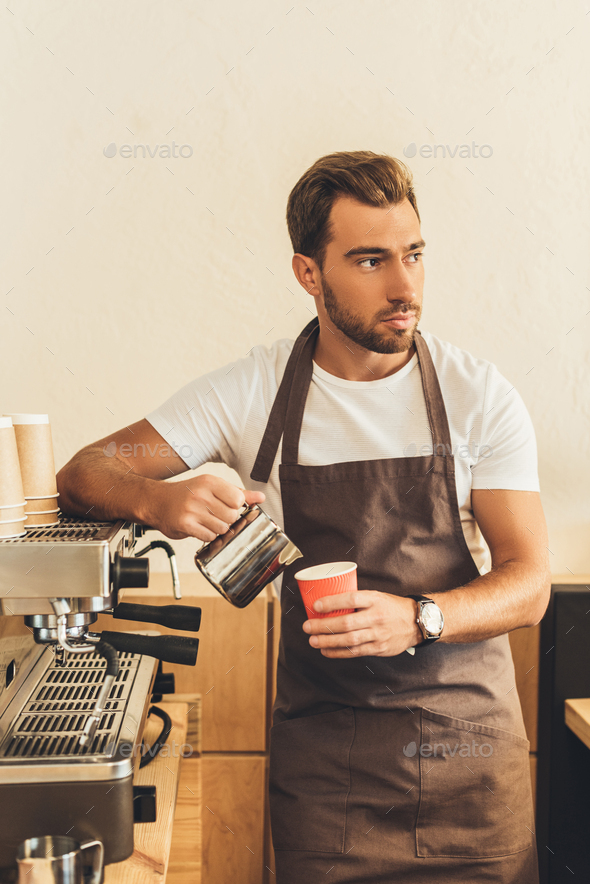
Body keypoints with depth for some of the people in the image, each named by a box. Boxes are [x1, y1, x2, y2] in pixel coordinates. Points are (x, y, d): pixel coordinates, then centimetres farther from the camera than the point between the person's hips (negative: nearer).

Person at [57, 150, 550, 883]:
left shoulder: (480, 396, -6)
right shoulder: (251, 392, -5)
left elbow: (528, 585, -8)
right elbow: (84, 474, -3)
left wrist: (417, 618, -28)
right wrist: (158, 500, -26)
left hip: (470, 740, 1)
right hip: (321, 749, 0)